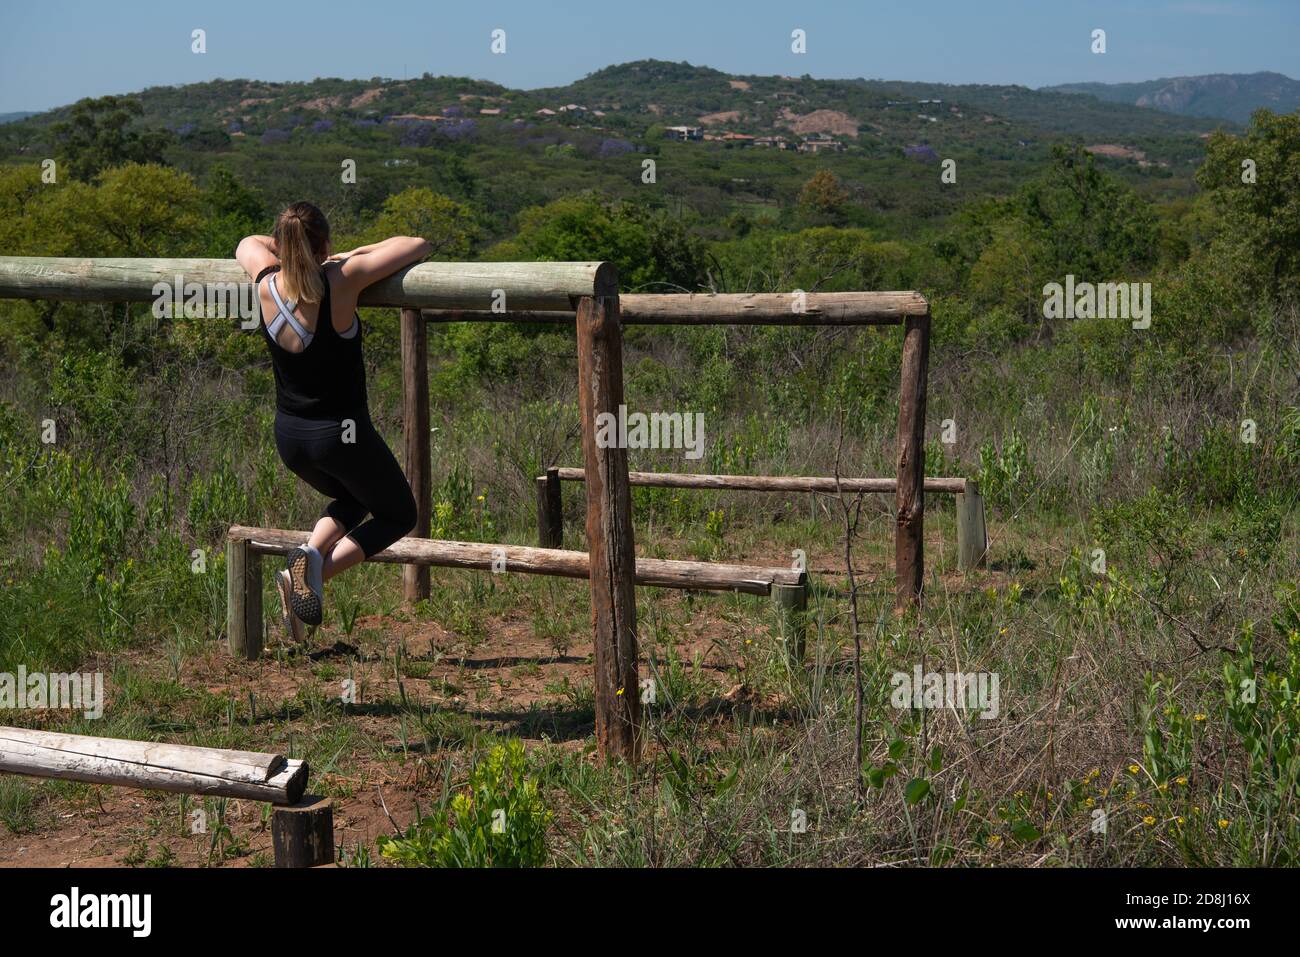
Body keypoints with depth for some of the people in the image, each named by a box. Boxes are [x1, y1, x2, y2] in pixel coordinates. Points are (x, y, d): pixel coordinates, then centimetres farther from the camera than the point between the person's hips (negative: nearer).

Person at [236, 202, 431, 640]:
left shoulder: (266, 285, -8)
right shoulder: (342, 280, -20)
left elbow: (248, 243, 17)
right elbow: (418, 246, -10)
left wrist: (292, 253, 14)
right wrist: (356, 254, 1)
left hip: (290, 438, 5)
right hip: (342, 435, -5)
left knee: (353, 498, 32)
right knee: (398, 515, 18)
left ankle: (311, 552, 2)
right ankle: (319, 569, -8)